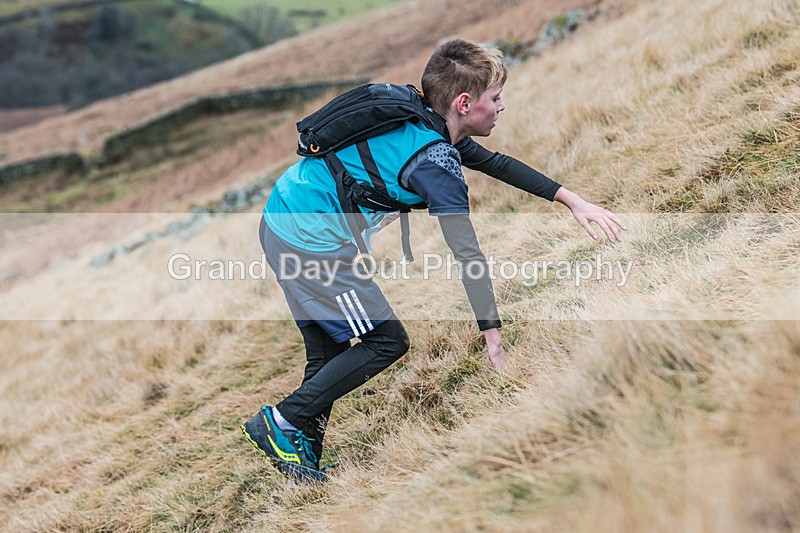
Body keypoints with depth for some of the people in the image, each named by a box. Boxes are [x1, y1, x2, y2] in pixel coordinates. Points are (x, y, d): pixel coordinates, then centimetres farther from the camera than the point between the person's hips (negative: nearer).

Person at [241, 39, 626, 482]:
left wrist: (572, 200, 18)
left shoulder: (429, 127, 9)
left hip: (283, 222, 10)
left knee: (328, 352, 18)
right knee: (387, 341, 0)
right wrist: (494, 336, -20)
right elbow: (467, 254, -22)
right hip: (311, 241, -10)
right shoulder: (436, 161, -19)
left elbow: (496, 163, 20)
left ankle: (302, 452, 25)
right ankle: (281, 421, 4)